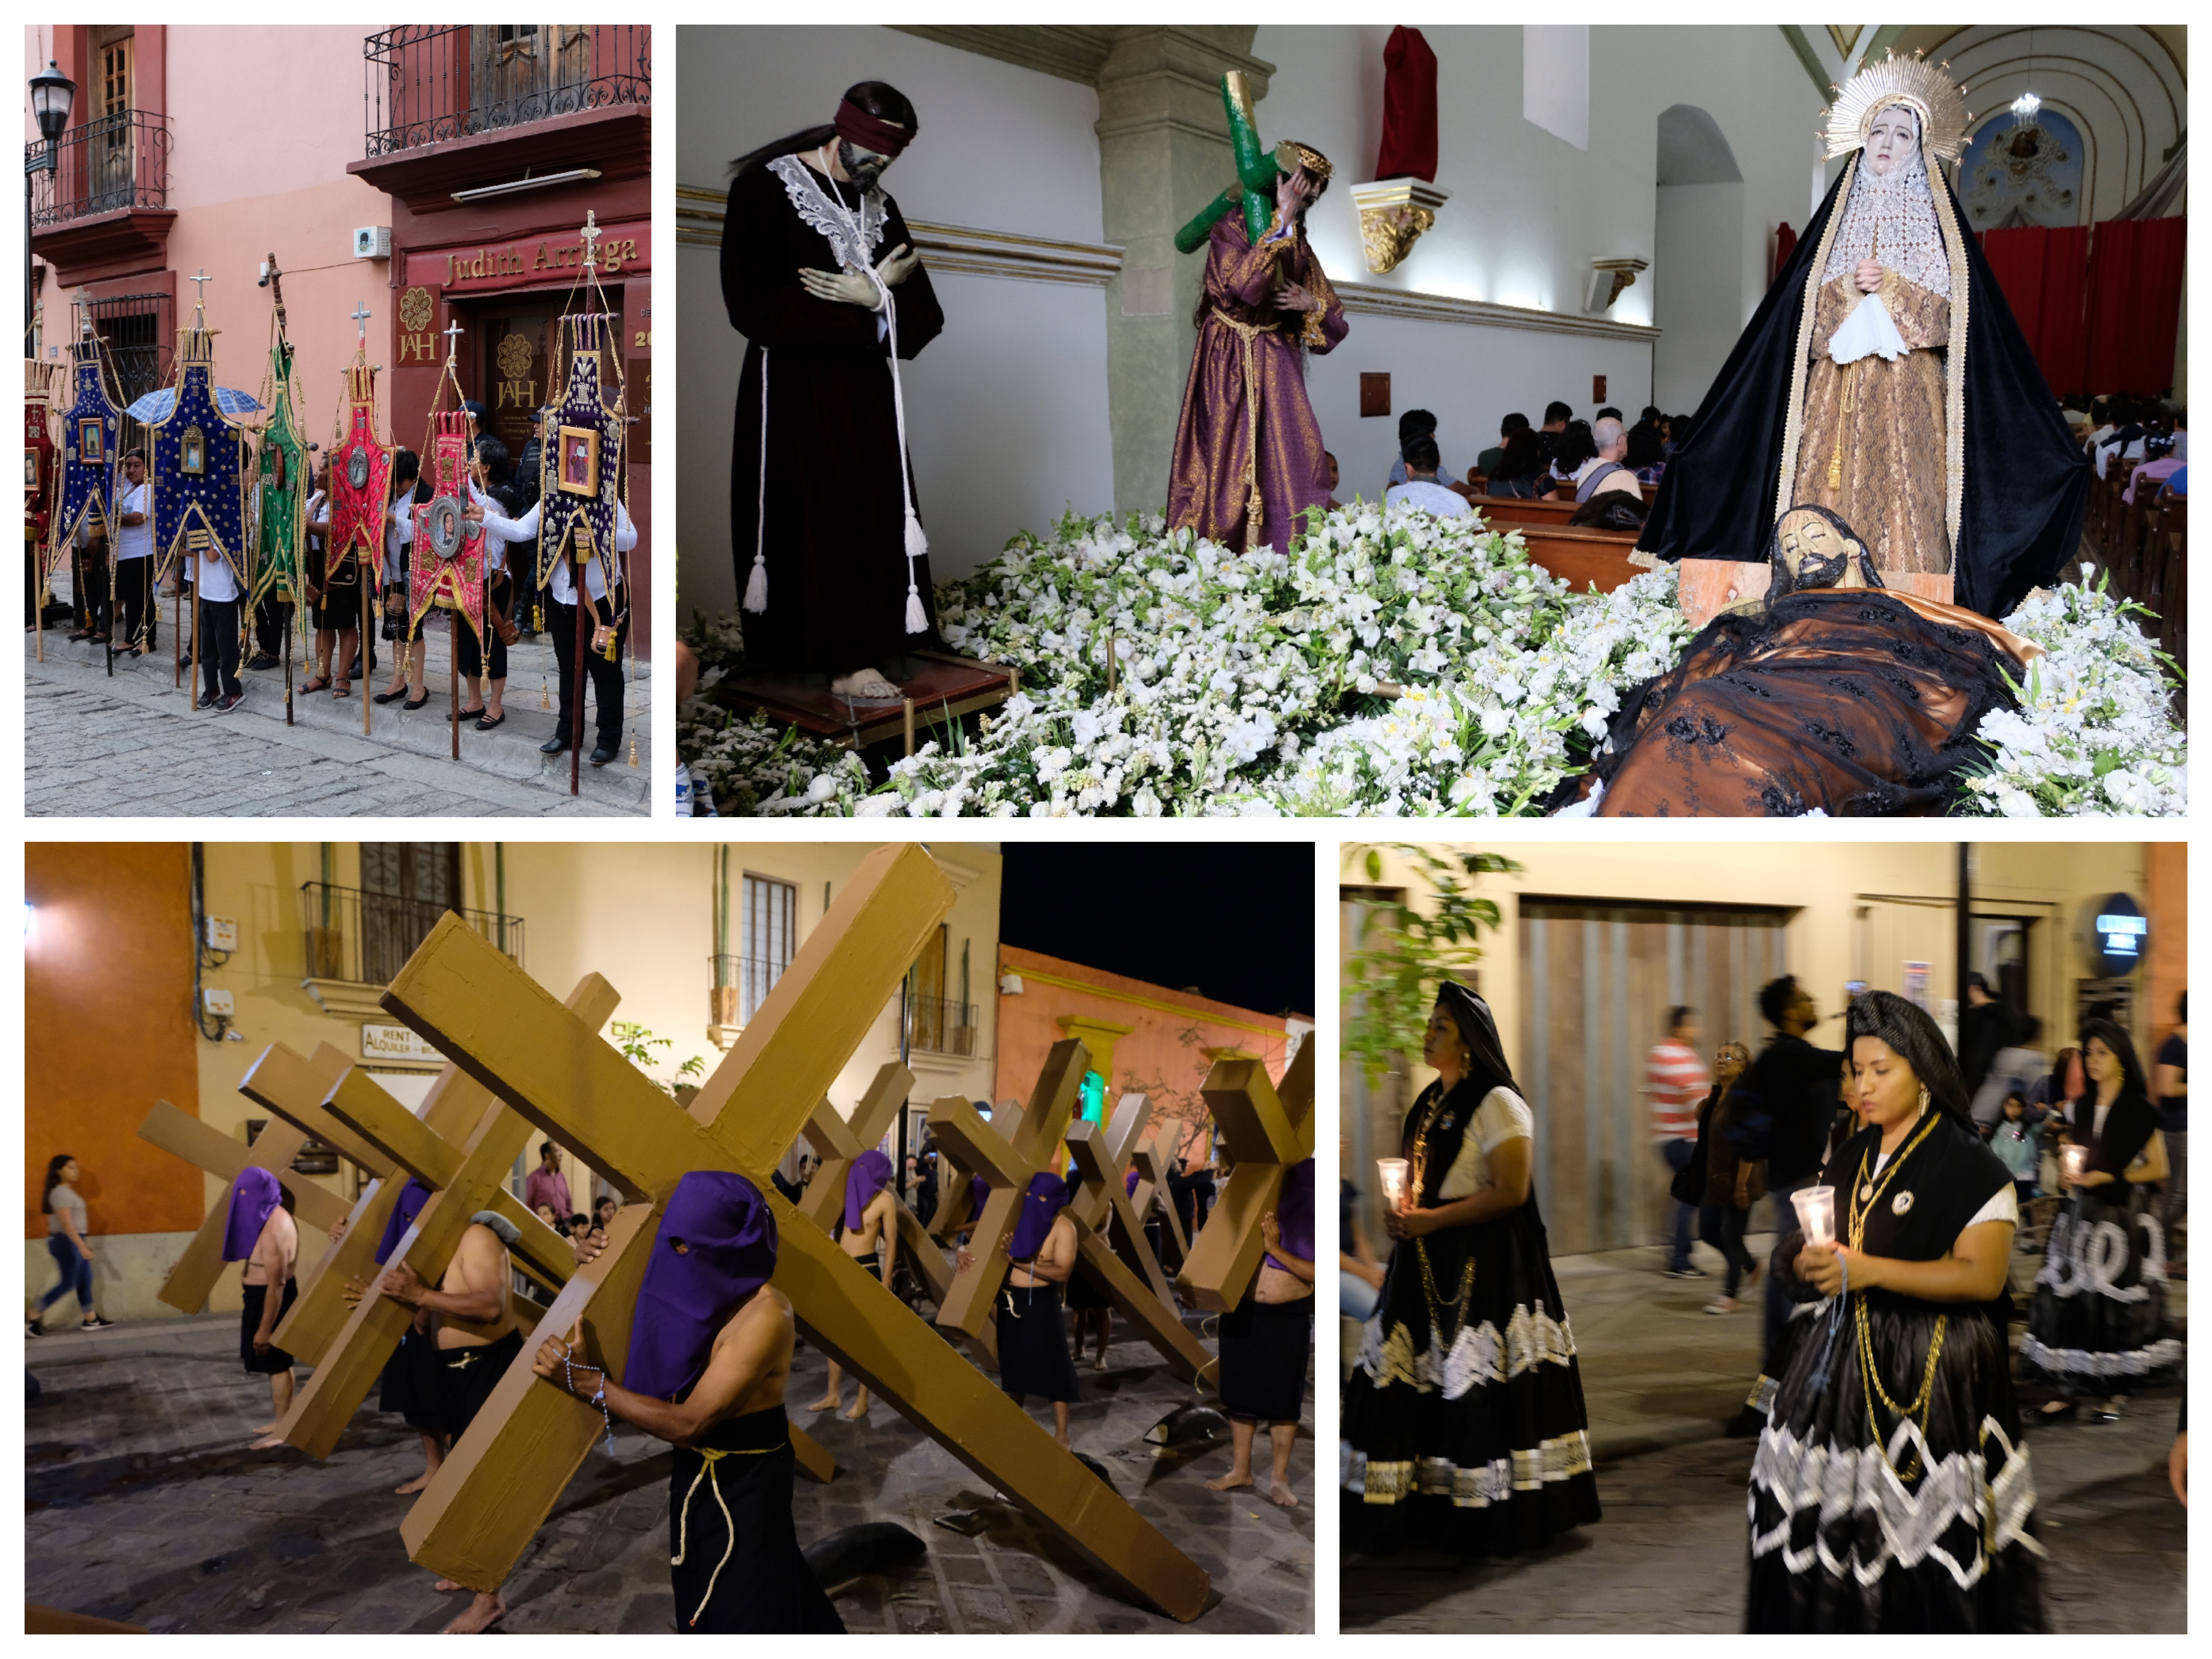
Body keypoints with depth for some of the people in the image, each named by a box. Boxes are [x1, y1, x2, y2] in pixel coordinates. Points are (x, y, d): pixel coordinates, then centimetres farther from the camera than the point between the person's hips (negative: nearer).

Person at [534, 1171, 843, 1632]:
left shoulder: (763, 1313, -27)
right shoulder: (694, 1292, -2)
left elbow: (688, 1422, -29)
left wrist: (584, 1381, -27)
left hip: (744, 1486, -8)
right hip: (695, 1477, 8)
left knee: (744, 1615, 7)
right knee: (703, 1610, 23)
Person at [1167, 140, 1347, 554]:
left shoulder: (1301, 248, 13)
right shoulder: (1231, 229, -4)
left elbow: (1335, 327, 15)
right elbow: (1247, 287, -24)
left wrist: (1312, 305, -7)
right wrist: (1282, 222, -21)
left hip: (1277, 372, 5)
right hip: (1231, 371, -5)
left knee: (1288, 471, -5)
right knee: (1229, 470, -7)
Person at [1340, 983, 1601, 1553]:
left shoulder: (1497, 1103, -10)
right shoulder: (1430, 1103, 15)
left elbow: (1512, 1191, -17)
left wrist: (1432, 1220, -17)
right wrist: (1402, 1213, 4)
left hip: (1486, 1268, -8)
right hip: (1429, 1268, 8)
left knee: (1478, 1390, -8)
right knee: (1406, 1384, 5)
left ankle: (1494, 1515, 2)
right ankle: (1425, 1506, 12)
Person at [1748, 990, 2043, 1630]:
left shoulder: (1969, 1166, -6)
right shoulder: (1849, 1159, 14)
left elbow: (1982, 1277, -15)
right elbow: (1801, 1254, 21)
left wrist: (1870, 1270, -21)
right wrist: (1809, 1263, -3)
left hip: (1934, 1373, -5)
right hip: (1844, 1360, 6)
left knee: (1925, 1532, -8)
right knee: (1825, 1524, 0)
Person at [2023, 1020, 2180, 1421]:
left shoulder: (2140, 1110, -5)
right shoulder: (2081, 1107, 12)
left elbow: (2158, 1168, -5)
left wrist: (2107, 1177, -14)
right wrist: (2066, 1175, -1)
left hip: (2123, 1218, -5)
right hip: (2080, 1215, 5)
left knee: (2113, 1304, -3)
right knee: (2070, 1295, -2)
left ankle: (2106, 1391, 8)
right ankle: (2068, 1388, 2)